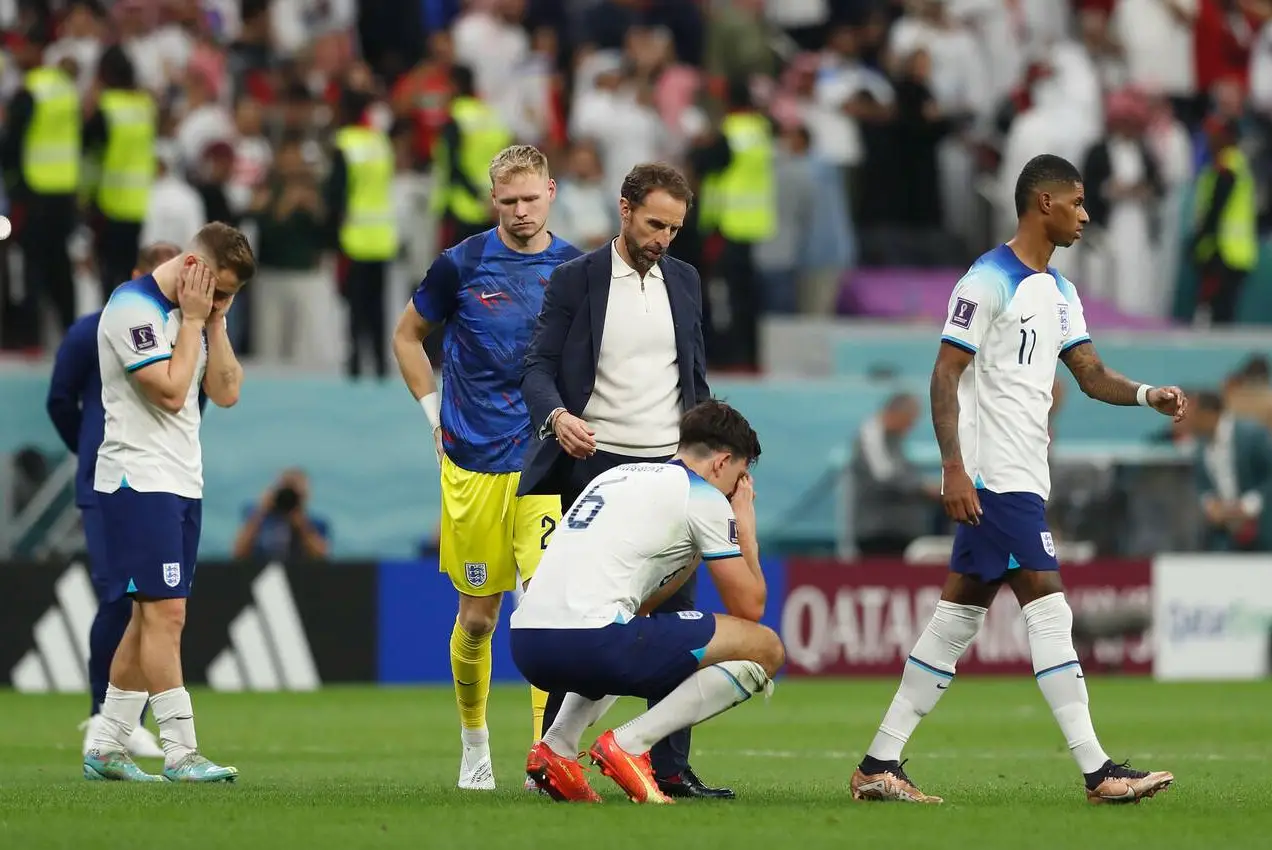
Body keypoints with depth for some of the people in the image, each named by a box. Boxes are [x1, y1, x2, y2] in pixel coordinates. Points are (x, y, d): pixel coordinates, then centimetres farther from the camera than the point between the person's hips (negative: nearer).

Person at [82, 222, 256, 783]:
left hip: (181, 484, 9)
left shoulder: (195, 314, 15)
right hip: (139, 480, -9)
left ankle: (105, 748, 12)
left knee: (150, 618, 8)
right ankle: (181, 753, -15)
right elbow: (171, 391, -18)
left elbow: (226, 393, 11)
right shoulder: (134, 307, -13)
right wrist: (193, 321, -11)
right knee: (165, 613, -13)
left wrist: (215, 321, 3)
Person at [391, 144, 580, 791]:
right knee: (478, 616, 7)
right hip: (473, 464, 0)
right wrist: (435, 415, 6)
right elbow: (407, 336, 13)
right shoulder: (461, 265, -2)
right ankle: (474, 742, 28)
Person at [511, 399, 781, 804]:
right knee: (766, 648, 2)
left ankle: (557, 745, 15)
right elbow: (749, 607, 10)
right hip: (591, 643, -8)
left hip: (527, 645, 8)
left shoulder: (616, 476, 28)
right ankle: (629, 744, -8)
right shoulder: (704, 495, 6)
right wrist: (746, 528, 24)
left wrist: (695, 556, 36)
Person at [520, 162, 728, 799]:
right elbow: (537, 367, -5)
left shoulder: (684, 281, 12)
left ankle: (671, 767, 0)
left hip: (668, 467, 4)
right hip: (592, 466, -4)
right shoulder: (574, 281, -1)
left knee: (675, 621, -2)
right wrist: (556, 416, -25)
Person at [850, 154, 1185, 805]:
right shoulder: (989, 281, -10)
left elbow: (1091, 375, 18)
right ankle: (1098, 772, -11)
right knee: (1048, 608, -11)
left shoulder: (1060, 293, 18)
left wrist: (1148, 395, -3)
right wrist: (954, 468, -20)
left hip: (1024, 477, 10)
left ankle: (879, 765, 10)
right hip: (994, 477, -10)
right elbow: (945, 374, -12)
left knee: (958, 616, 8)